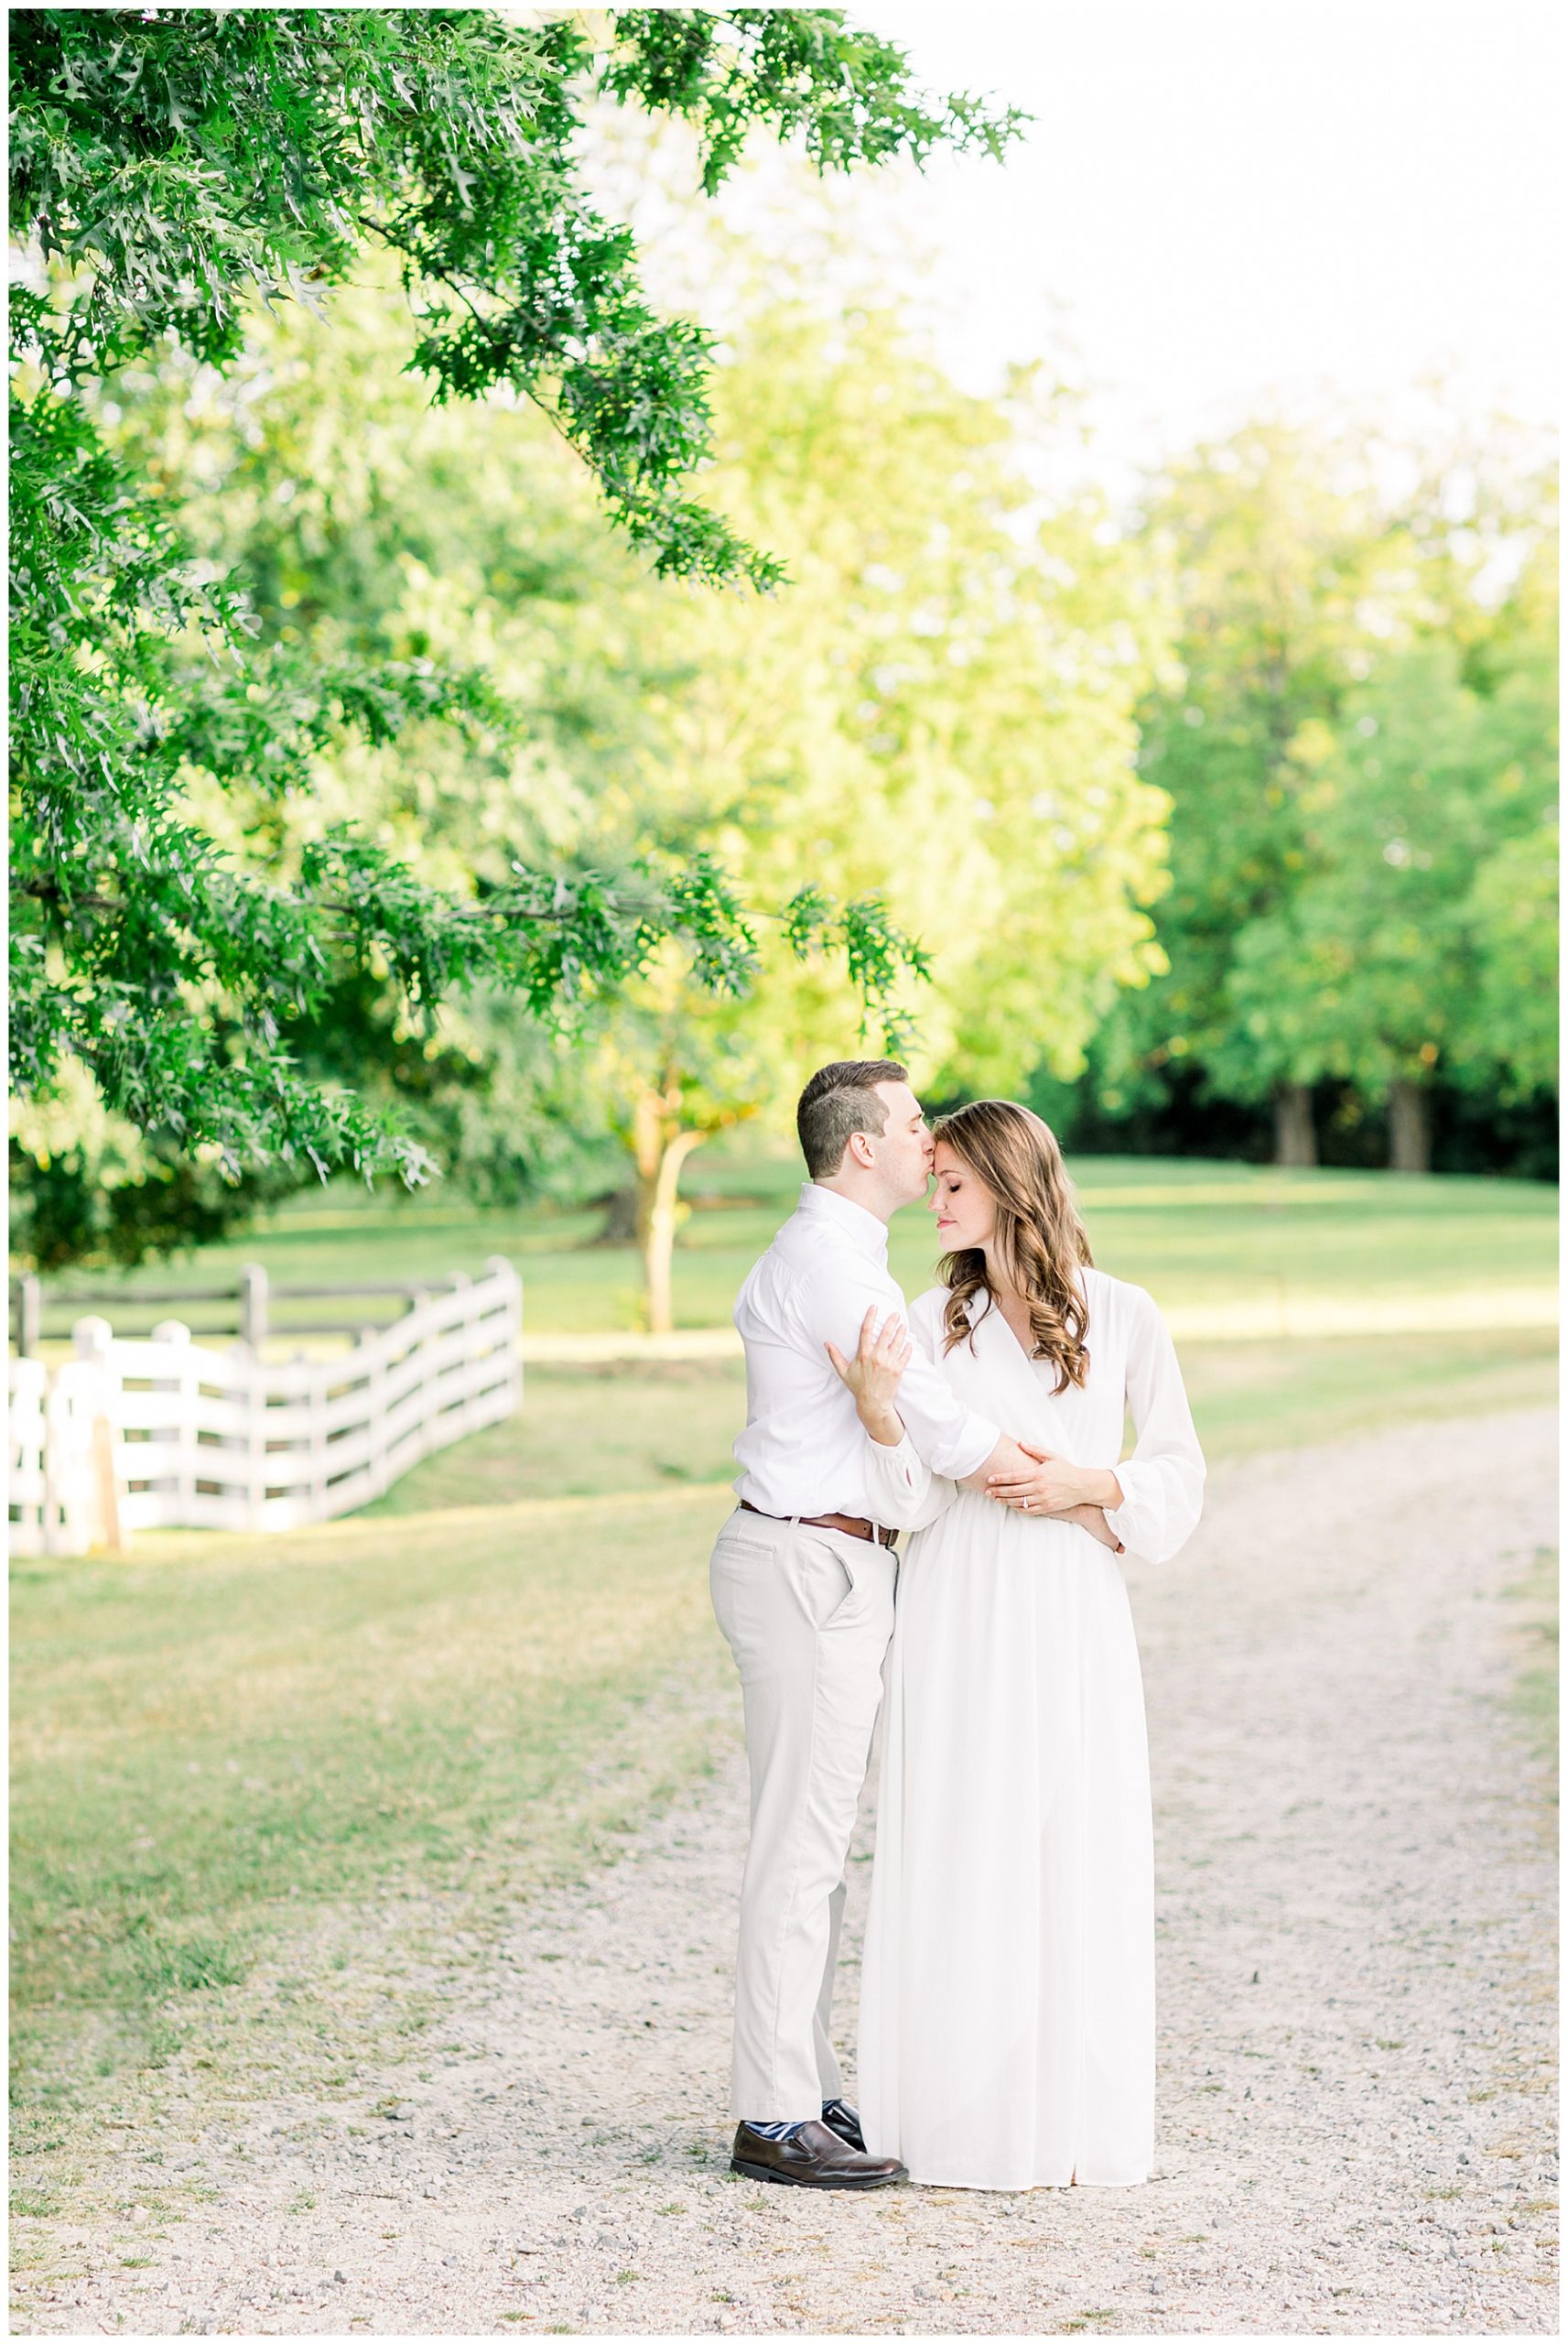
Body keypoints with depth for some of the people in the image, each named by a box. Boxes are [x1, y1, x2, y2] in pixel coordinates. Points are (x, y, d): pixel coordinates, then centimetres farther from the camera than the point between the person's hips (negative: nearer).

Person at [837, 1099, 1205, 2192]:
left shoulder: (1123, 1317, 1)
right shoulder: (934, 1322, 4)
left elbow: (1181, 1474, 6)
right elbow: (913, 1500, -2)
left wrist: (1088, 1484, -11)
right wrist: (879, 1411, -20)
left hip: (1074, 1612, -1)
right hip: (959, 1615, 1)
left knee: (1080, 1856, 1)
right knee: (961, 1859, 1)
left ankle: (1077, 2122, 11)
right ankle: (966, 2118, 9)